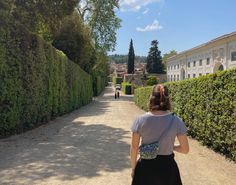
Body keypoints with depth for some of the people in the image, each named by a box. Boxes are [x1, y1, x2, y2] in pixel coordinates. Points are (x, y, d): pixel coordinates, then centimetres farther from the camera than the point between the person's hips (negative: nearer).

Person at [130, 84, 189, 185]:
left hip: (145, 167, 0)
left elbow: (134, 148, -6)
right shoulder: (176, 121, -14)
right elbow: (185, 149, -6)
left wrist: (133, 168, 8)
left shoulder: (140, 120, -14)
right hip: (167, 167, 0)